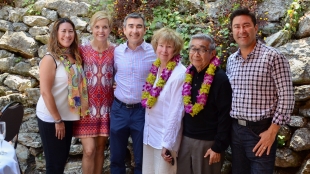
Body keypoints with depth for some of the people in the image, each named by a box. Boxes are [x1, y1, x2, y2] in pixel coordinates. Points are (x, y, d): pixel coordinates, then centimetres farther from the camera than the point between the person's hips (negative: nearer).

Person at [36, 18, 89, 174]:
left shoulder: (75, 57, 5)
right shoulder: (50, 59, -15)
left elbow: (78, 85, 8)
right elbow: (45, 92, -19)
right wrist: (57, 120, -15)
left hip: (68, 116, 6)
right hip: (51, 118, -6)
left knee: (63, 158, 17)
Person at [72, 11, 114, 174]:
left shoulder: (114, 51, -1)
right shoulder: (82, 49, -5)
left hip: (106, 107, 2)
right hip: (87, 106, -2)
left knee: (100, 148, 12)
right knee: (89, 150, -5)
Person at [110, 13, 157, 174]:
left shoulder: (154, 52, -8)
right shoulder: (116, 51, 1)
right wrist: (114, 85, 4)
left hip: (143, 110, -2)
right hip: (119, 109, 3)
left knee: (141, 159, 13)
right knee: (116, 157, 16)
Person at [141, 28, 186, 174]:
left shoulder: (179, 73, -18)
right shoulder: (155, 67, 3)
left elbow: (176, 111, -19)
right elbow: (148, 100, 8)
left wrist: (168, 143, -18)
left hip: (165, 136, -7)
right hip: (149, 134, 7)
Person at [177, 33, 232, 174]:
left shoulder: (220, 78, -14)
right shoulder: (187, 74, 4)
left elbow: (225, 116, -15)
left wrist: (218, 147, -15)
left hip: (208, 142, -6)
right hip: (185, 138, 6)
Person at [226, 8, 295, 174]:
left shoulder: (273, 57, -11)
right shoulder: (231, 60, 7)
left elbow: (286, 97, -12)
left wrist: (272, 131, -15)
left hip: (261, 130, -5)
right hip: (235, 130, 6)